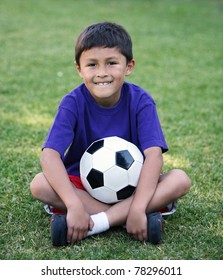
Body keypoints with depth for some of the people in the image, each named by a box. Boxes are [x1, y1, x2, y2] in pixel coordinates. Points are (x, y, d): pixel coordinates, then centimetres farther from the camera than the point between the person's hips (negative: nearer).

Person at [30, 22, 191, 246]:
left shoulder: (140, 101, -13)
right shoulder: (73, 103, -15)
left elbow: (153, 155, -23)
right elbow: (50, 155, -25)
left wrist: (137, 209, -35)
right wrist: (75, 205, -38)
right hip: (83, 186, 0)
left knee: (180, 180, -25)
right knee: (39, 184, -28)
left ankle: (96, 223, -31)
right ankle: (121, 215, -27)